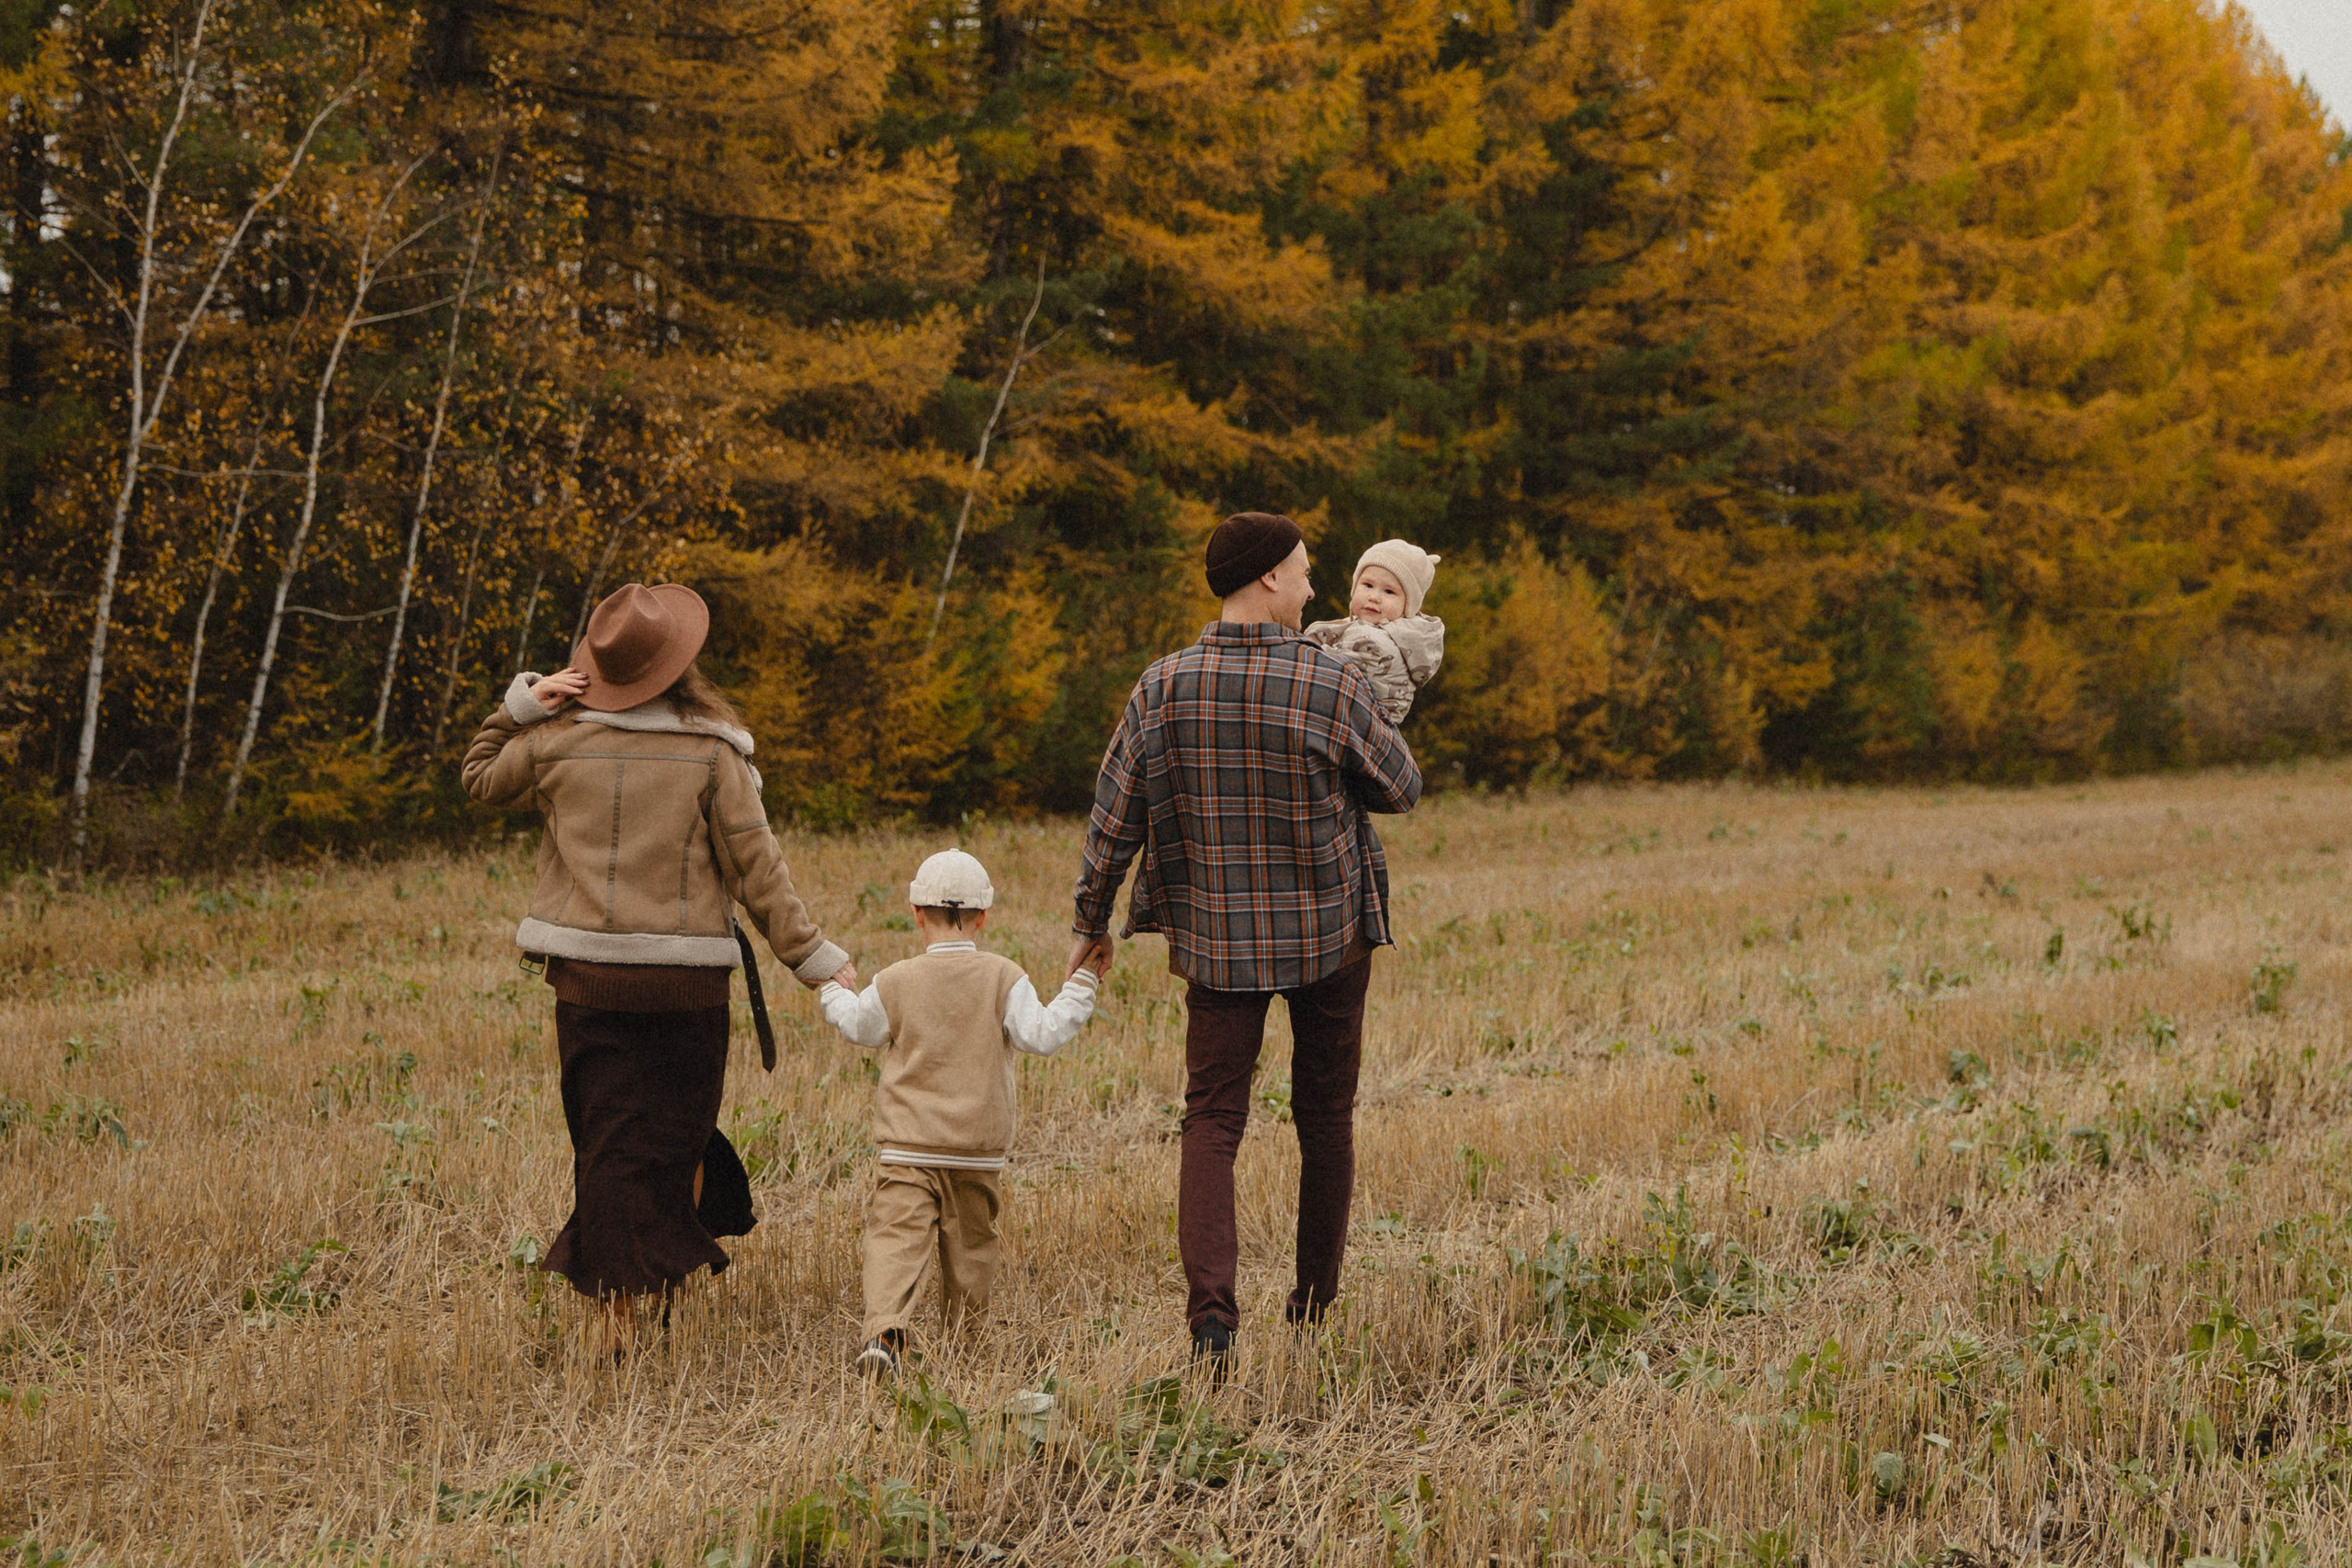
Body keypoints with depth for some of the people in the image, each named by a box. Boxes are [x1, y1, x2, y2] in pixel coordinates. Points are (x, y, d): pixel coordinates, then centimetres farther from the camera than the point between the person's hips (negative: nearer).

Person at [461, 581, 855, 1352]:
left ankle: (620, 1308, 9)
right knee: (675, 1136, 16)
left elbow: (481, 779, 18)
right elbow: (756, 868, -5)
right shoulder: (711, 752, -7)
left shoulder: (558, 740, -1)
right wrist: (814, 957, 1)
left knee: (607, 1142, 9)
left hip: (588, 976, 2)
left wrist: (520, 704, 6)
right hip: (685, 980, -2)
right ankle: (675, 1264, 14)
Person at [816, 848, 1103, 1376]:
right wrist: (1080, 985, 2)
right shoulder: (1003, 979, -3)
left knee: (896, 1238, -10)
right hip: (979, 1149, 1)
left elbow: (860, 1028, 17)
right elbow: (1043, 1035, -8)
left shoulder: (894, 982, 0)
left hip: (905, 1148, -1)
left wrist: (832, 989, 36)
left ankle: (884, 1330, -31)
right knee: (970, 1243, 17)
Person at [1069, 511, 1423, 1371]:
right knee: (1324, 1115, 15)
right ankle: (1316, 1301, 25)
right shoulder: (1334, 687, -14)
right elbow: (1399, 791, 1)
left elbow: (1114, 822, -4)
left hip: (1216, 938, 1)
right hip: (1331, 931, -1)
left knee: (1212, 1122, 2)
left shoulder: (1163, 688, -7)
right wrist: (1383, 733, 21)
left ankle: (1211, 1315, -15)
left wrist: (1089, 924, 8)